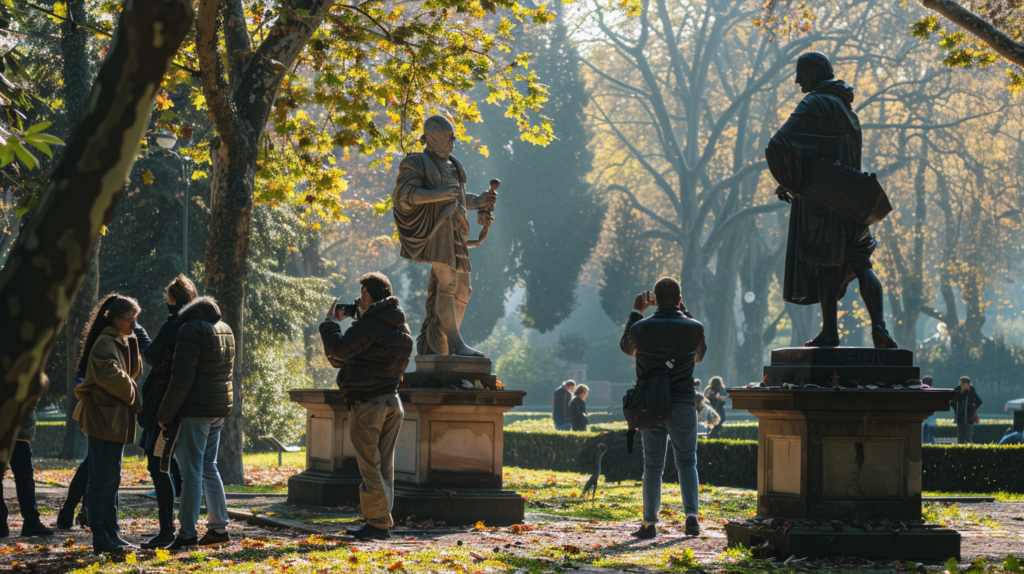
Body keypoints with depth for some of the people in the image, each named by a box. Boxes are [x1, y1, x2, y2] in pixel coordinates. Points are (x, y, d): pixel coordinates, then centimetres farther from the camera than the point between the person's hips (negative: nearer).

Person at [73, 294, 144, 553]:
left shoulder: (124, 343, 17)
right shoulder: (106, 343, -14)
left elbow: (131, 373, 20)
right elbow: (111, 375, -27)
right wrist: (130, 393, -12)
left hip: (116, 418, 10)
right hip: (104, 418, -10)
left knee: (110, 479, 13)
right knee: (103, 479, -8)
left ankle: (111, 535, 19)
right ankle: (102, 539, -7)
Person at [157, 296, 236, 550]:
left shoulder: (192, 330, -12)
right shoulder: (225, 331, 13)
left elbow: (181, 378, -17)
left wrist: (164, 414, -10)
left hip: (195, 410, -8)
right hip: (220, 410, 8)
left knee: (191, 472, -5)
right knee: (208, 467, 16)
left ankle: (187, 534, -4)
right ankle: (218, 528, 16)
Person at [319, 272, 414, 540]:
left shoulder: (370, 324, -16)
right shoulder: (402, 328, 14)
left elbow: (339, 350, -16)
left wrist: (331, 323, 0)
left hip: (368, 405, -8)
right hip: (392, 402, 8)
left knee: (370, 468, -3)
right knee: (385, 466, 11)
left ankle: (378, 523, -4)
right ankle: (382, 523, 13)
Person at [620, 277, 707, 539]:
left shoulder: (642, 327, -8)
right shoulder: (694, 328, -7)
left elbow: (626, 347, 15)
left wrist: (636, 312, 21)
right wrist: (683, 311, 19)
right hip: (683, 406, 0)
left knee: (652, 465, 8)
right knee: (687, 463, 12)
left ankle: (650, 524, 7)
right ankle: (691, 517, -1)